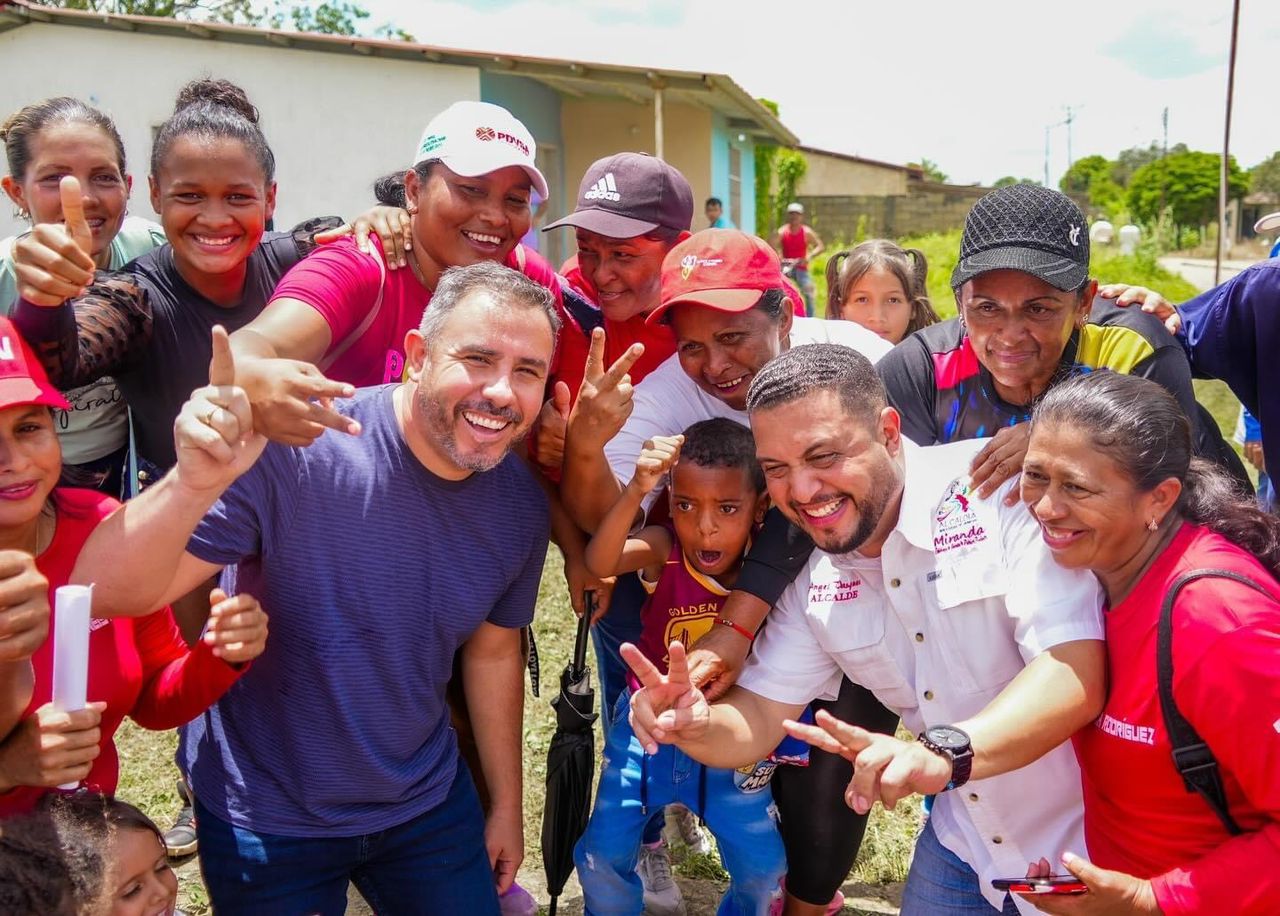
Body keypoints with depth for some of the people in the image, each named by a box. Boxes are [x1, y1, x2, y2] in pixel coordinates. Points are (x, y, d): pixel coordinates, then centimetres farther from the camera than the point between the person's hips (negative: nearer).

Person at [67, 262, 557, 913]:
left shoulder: (519, 504, -10)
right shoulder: (294, 450, -27)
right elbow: (104, 592, -28)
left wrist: (506, 804, 12)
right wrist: (195, 484, -47)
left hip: (427, 807, 4)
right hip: (264, 822, -3)